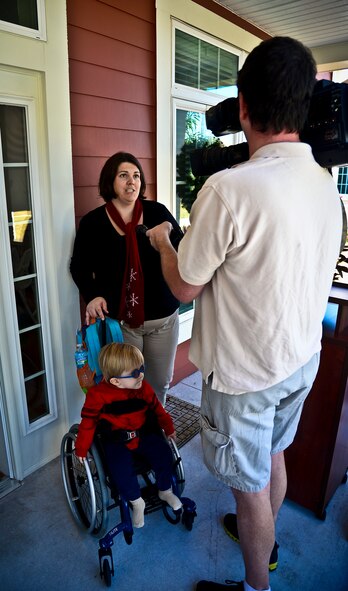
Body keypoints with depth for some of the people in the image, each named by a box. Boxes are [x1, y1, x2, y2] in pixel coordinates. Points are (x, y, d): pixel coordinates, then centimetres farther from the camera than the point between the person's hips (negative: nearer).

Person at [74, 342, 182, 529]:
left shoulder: (143, 388, -5)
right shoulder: (98, 394, -18)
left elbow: (156, 408, 11)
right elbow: (88, 421, -9)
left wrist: (169, 428, 13)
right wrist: (82, 448, -5)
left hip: (144, 434, 3)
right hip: (116, 441, -3)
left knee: (163, 454, -14)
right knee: (121, 469, -26)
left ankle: (165, 491, 15)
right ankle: (136, 502, 4)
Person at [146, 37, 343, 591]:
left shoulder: (228, 188, -27)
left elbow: (185, 287, -16)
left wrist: (162, 241, 3)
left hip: (244, 372, -7)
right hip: (303, 358, 7)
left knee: (250, 484, 16)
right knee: (274, 456, 29)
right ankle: (263, 534, 56)